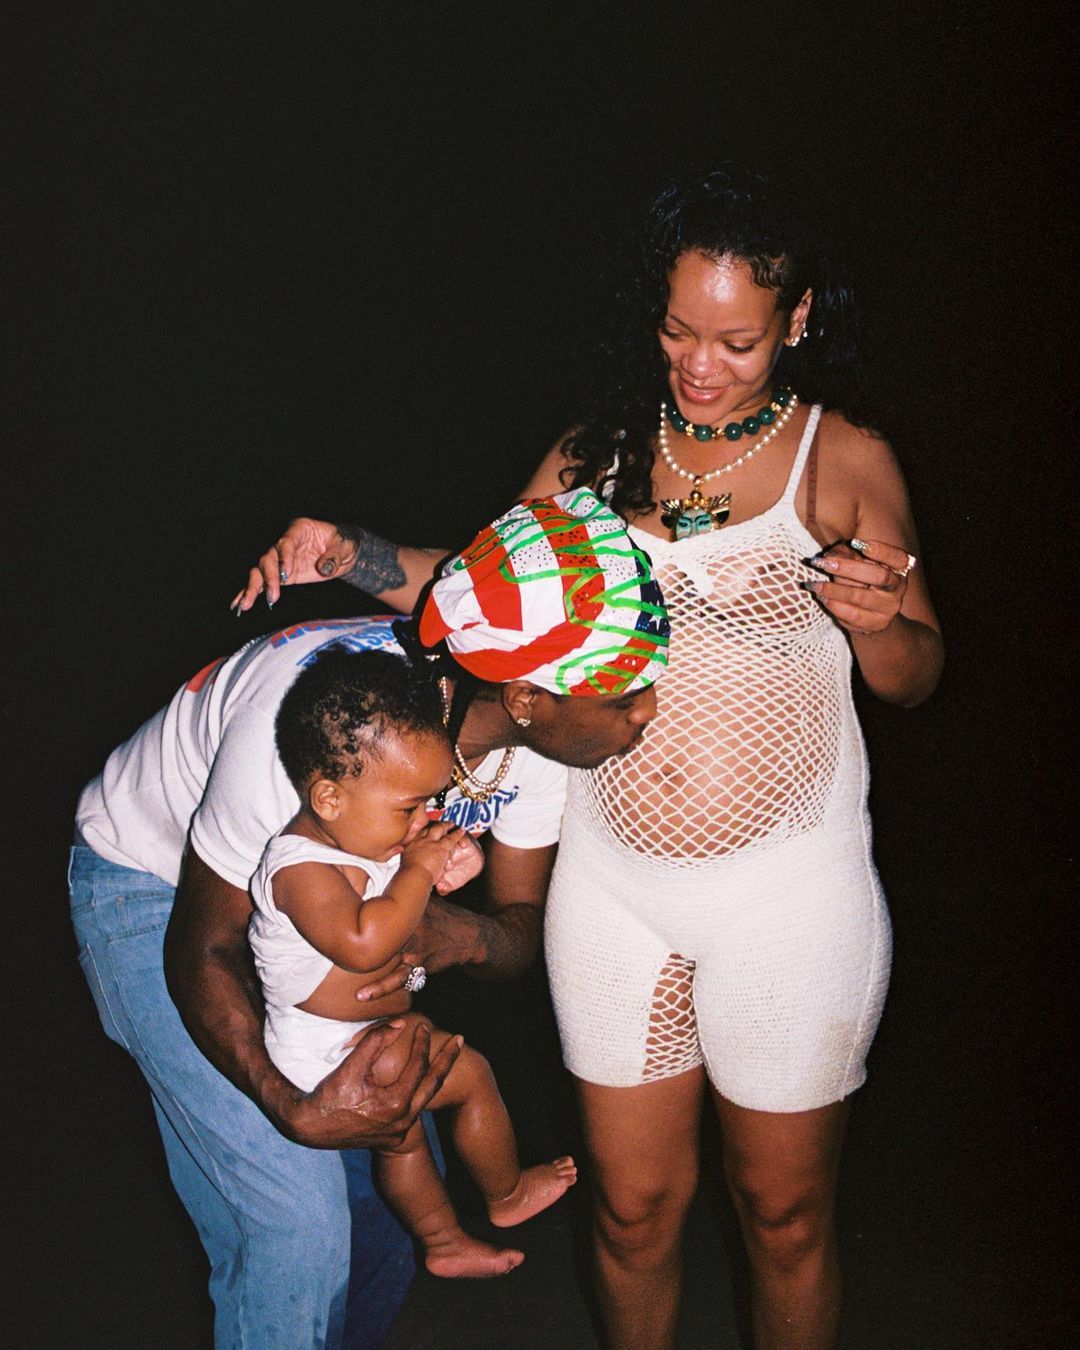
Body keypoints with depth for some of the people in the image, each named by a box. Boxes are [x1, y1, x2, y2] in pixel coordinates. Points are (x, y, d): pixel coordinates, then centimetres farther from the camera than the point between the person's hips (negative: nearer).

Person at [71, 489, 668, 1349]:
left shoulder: (538, 729, -21)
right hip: (156, 889, -5)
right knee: (298, 1223, -14)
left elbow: (522, 927, -9)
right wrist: (296, 1109, -41)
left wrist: (464, 936, -33)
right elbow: (202, 948, -26)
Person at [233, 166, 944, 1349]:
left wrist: (877, 620, -24)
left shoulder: (843, 459, -4)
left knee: (783, 1208, 13)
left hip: (793, 898, -2)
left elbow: (913, 678, -1)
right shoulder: (597, 454, 3)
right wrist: (352, 554, -6)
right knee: (634, 1202, 15)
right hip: (614, 886, 3)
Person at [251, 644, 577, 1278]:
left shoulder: (368, 833, -1)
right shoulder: (302, 868, -30)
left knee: (401, 1137, 25)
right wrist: (418, 871, -31)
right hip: (334, 1054, -10)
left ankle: (445, 1242, 46)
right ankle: (507, 1194, 17)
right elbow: (363, 942, -44)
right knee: (470, 1072, -5)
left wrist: (446, 861, -8)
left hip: (377, 1030, 10)